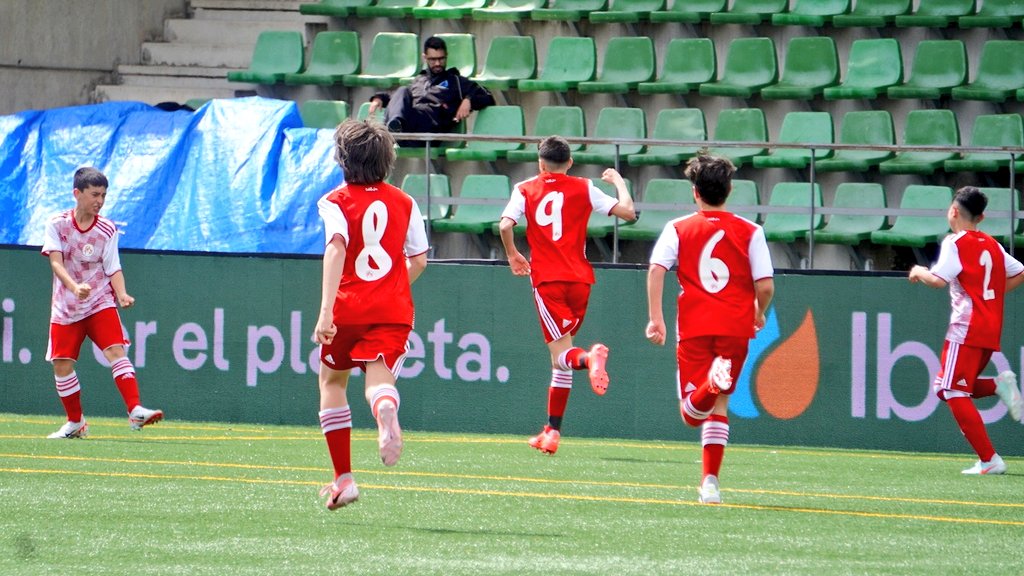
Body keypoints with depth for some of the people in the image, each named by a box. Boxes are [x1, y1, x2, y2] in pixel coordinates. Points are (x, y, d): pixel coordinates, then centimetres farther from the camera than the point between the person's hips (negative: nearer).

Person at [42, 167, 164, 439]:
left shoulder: (107, 230, -1)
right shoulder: (57, 225, -5)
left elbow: (113, 269, -1)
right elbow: (56, 263, -15)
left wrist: (122, 294, -21)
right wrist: (75, 288, -33)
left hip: (101, 303, 0)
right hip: (65, 307, 0)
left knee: (116, 350, -20)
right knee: (61, 364, 1)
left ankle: (135, 411, -28)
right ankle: (75, 422, 19)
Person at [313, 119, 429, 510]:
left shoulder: (336, 202, -2)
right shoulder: (404, 203, 10)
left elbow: (336, 249, -18)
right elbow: (419, 261, 12)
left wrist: (326, 310, -26)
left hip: (349, 309, -1)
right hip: (394, 311, 1)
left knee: (332, 381, 20)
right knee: (379, 379, -11)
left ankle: (344, 478, 21)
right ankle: (386, 411, -52)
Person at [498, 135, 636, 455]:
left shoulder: (525, 190, 6)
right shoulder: (583, 189, 8)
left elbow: (505, 226, -8)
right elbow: (628, 212, 3)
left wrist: (513, 255, 11)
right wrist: (619, 182, 22)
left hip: (547, 280, -3)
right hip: (579, 279, 3)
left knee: (562, 354, -9)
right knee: (560, 359, 14)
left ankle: (590, 358, -45)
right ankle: (552, 432, 16)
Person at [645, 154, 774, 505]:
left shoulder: (678, 229, 5)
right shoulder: (750, 232, 5)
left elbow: (656, 269, -10)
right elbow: (765, 285, -1)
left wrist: (655, 317, -11)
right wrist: (759, 313, 20)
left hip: (694, 330, -1)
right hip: (735, 328, 1)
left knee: (691, 415, -2)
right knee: (718, 406, 14)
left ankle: (713, 383, -36)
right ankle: (710, 482, 5)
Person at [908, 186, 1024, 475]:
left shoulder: (955, 243, -5)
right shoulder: (992, 245, 17)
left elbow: (938, 280, -16)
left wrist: (919, 271, 3)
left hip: (966, 327, -8)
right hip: (991, 331, 8)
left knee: (954, 393, -7)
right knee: (944, 387, 17)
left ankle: (989, 460, -15)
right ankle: (998, 384, -3)